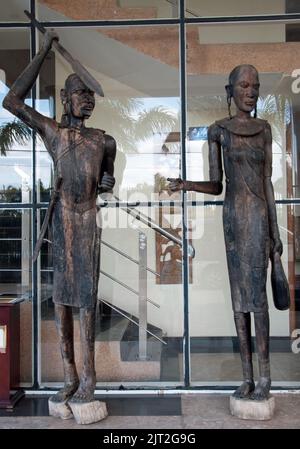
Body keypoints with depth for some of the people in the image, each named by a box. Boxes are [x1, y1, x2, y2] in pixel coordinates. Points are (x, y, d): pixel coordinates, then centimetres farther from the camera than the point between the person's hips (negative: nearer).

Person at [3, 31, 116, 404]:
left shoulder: (105, 141, 11)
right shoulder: (50, 130, 6)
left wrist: (108, 182, -4)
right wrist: (44, 52, -3)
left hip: (88, 223, 1)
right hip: (57, 222, 0)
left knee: (86, 298, 0)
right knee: (60, 298, 3)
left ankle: (88, 377, 9)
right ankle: (70, 378, 15)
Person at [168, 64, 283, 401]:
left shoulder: (264, 129, 7)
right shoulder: (218, 130, 6)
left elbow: (268, 181, 5)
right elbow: (215, 186, 4)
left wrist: (276, 232, 2)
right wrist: (186, 185, -17)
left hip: (259, 216, -1)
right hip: (232, 217, 1)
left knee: (257, 292, -7)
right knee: (239, 295, 3)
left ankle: (264, 373, 5)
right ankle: (247, 376, 12)